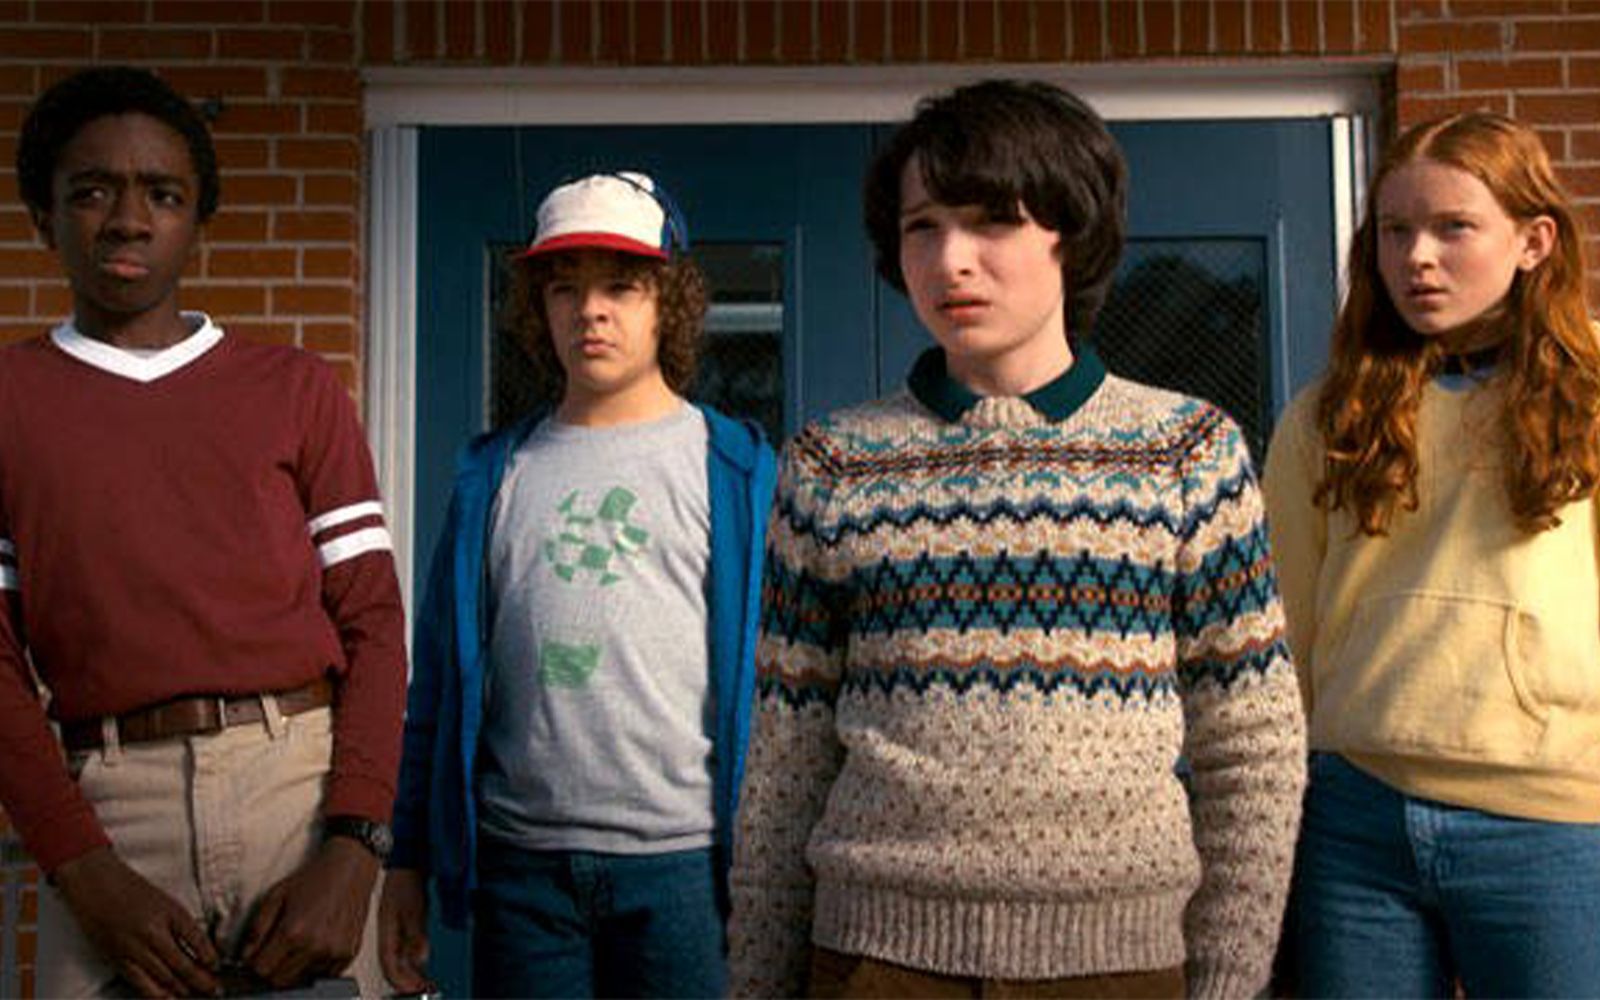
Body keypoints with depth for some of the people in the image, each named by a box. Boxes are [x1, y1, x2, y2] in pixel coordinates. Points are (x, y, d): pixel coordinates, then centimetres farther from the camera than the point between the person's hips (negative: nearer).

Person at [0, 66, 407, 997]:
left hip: (307, 783, 1)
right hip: (110, 808, 0)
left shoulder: (298, 389, 9)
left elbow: (373, 623, 3)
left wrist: (353, 851, -10)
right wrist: (86, 874, -11)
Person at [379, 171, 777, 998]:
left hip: (683, 864, -2)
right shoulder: (494, 477, 10)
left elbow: (773, 673, 0)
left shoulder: (736, 470, 2)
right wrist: (407, 860, 9)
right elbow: (439, 687, 11)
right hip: (521, 866, 2)